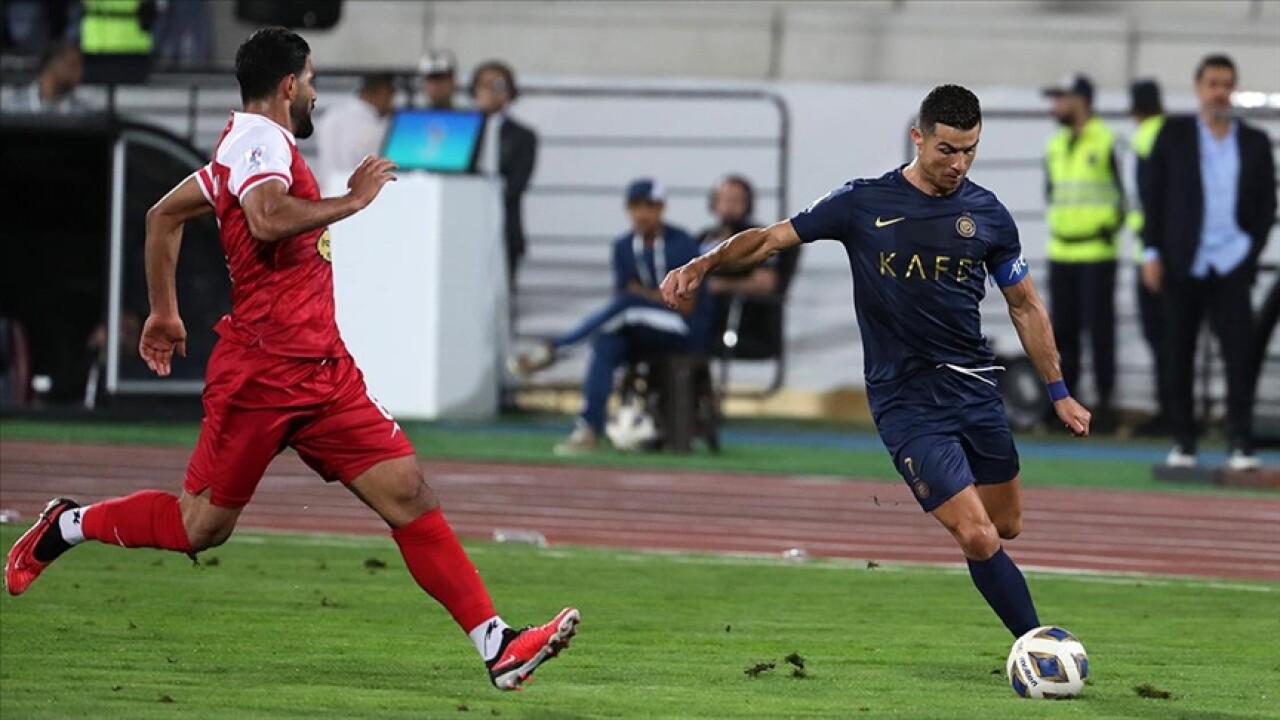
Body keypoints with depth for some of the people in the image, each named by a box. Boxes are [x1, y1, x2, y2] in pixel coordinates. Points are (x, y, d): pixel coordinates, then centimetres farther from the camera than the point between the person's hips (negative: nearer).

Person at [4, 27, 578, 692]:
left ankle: (497, 646, -11)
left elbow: (163, 215, 29)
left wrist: (164, 311, 34)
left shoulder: (248, 144, 19)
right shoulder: (260, 140, -11)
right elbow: (269, 219, -32)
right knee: (201, 526, 0)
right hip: (263, 370, -9)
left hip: (321, 373, 9)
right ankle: (67, 527, 24)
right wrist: (351, 199, -19)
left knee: (407, 493, -3)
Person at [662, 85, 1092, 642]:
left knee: (1006, 527, 9)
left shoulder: (987, 214, 4)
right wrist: (703, 265, -19)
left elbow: (1025, 307, 13)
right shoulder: (863, 204, -5)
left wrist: (1059, 393, 14)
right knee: (978, 537, -14)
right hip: (905, 400, -4)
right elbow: (770, 238, -2)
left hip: (974, 387, 4)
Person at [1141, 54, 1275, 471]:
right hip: (1183, 264, 0)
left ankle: (1241, 443, -9)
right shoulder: (1174, 135, 7)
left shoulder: (1255, 142, 10)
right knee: (1180, 354, 4)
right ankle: (1183, 441, 11)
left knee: (1240, 353, -9)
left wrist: (1252, 248, -1)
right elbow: (1154, 195, 5)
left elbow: (1266, 205, 12)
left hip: (1231, 264, 0)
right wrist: (1153, 252, -2)